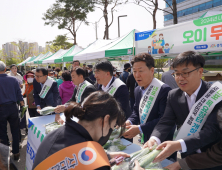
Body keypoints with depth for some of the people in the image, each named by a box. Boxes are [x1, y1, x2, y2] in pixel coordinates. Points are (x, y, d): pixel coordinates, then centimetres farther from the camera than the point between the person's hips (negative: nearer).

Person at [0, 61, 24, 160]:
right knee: (15, 131, 13)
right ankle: (16, 152, 21)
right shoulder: (13, 79, -3)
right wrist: (22, 106, 7)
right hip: (12, 107, 2)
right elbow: (19, 94, -1)